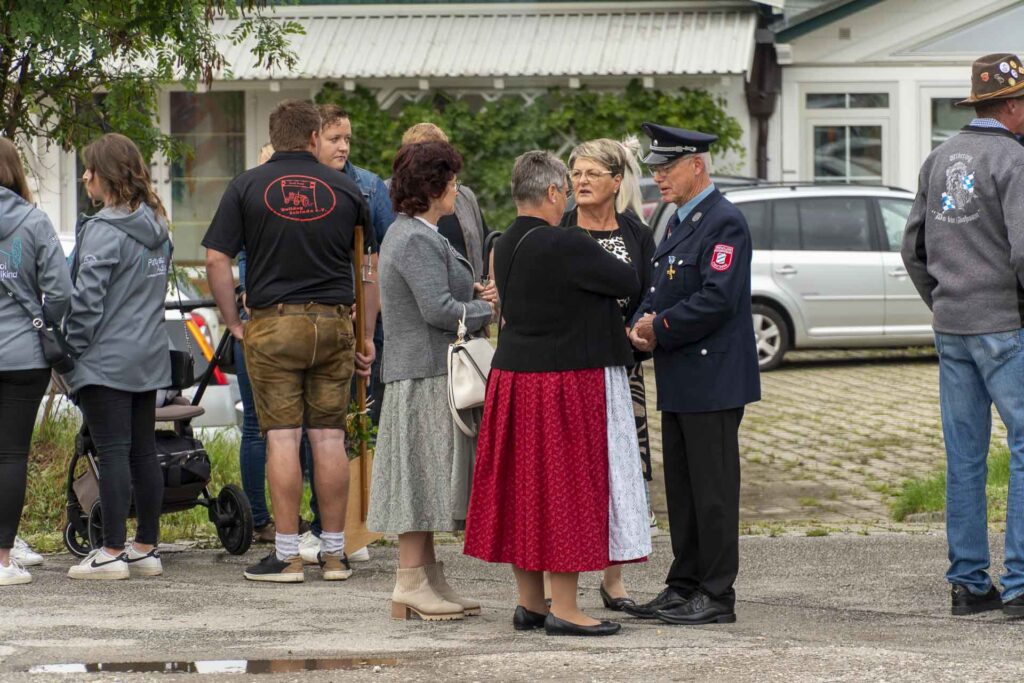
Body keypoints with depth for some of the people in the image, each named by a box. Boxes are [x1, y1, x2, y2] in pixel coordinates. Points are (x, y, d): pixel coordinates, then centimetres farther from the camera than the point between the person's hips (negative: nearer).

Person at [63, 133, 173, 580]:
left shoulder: (103, 230, -15)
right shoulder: (155, 227, 11)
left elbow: (87, 299, -17)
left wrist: (70, 352, -8)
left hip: (106, 359, -8)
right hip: (149, 358, 8)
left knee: (113, 453, -6)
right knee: (144, 452, 11)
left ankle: (112, 553, -5)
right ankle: (147, 548, 15)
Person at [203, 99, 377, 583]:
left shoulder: (247, 187, 0)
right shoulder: (345, 189, 5)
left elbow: (216, 260, -5)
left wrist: (233, 323, 4)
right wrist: (367, 334, 17)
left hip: (273, 324, -2)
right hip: (333, 324, 2)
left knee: (282, 439, -1)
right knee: (330, 438, 5)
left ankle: (287, 555, -1)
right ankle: (334, 553, 10)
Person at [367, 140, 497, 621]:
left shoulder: (409, 234, 17)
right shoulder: (417, 240, -16)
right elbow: (438, 310, -22)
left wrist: (471, 292, 7)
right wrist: (488, 308, -8)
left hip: (424, 370, 11)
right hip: (425, 373, -11)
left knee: (428, 475, 12)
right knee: (422, 473, -8)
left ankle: (428, 578, 16)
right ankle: (411, 583, -6)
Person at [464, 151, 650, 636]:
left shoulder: (505, 246, 7)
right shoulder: (568, 246, -18)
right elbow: (628, 282, -12)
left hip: (514, 374, 8)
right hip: (567, 381, -8)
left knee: (524, 487, 12)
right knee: (567, 486, -4)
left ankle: (529, 602, 19)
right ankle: (563, 609, -3)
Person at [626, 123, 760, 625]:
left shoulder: (725, 224, -13)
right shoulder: (679, 222, 17)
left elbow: (718, 298, -22)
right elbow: (660, 289, 20)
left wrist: (659, 329, -15)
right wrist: (642, 323, -1)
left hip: (712, 380, -10)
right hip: (679, 382, 10)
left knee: (713, 488, -5)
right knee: (681, 487, 13)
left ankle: (717, 596, -1)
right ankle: (684, 587, 20)